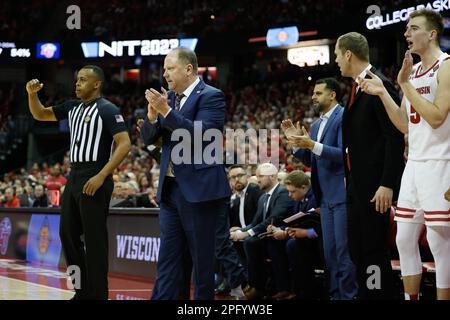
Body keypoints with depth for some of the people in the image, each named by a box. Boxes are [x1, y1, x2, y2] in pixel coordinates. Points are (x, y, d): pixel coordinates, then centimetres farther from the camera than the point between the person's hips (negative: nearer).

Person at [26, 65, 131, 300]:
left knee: (94, 239, -5)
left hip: (93, 179, -8)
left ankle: (97, 295, 2)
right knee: (68, 234, 11)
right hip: (73, 177, 9)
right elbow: (40, 115, 21)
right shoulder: (73, 107, 13)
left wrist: (101, 176, -22)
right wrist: (32, 94, 1)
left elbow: (125, 144, -17)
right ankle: (82, 291, 21)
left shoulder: (107, 110, -10)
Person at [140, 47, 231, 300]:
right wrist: (153, 113, -8)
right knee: (168, 259, 6)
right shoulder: (168, 97, 13)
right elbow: (149, 138, 12)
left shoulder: (211, 96, -7)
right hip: (171, 188, 7)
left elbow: (202, 134, -21)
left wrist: (166, 111, -22)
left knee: (202, 258, 2)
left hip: (199, 189, -7)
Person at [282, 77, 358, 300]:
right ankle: (335, 294, 17)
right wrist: (297, 142, 4)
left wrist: (312, 145, -25)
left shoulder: (343, 117, -10)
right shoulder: (316, 125, 17)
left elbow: (344, 154, -19)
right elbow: (310, 160, 18)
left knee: (344, 249, -7)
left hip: (342, 194, -9)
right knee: (329, 250, 11)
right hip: (326, 196, 9)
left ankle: (348, 294, -2)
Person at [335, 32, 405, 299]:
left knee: (374, 250, -7)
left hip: (375, 184, -10)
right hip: (357, 185, 10)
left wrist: (387, 184, -21)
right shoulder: (358, 87, 16)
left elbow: (396, 137, -18)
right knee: (358, 249, 12)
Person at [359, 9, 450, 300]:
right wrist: (383, 93, 5)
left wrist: (405, 84, -16)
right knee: (405, 239, 10)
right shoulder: (413, 71, 16)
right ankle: (411, 297, 19)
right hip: (414, 164, 8)